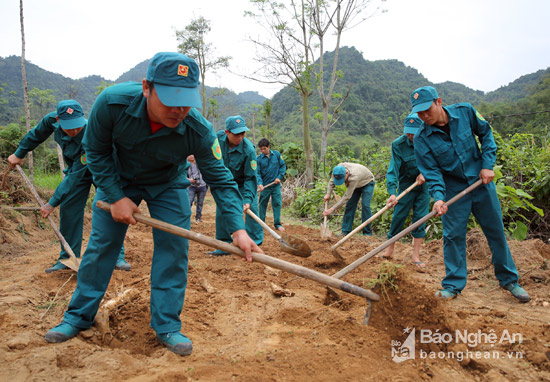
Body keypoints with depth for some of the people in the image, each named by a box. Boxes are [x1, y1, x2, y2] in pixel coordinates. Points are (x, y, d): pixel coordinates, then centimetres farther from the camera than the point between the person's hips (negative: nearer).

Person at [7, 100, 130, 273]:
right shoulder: (52, 119, -23)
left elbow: (75, 176, -35)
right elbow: (37, 134, 3)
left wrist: (53, 203, -31)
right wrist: (19, 153, 12)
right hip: (76, 168, 5)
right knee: (69, 210, 1)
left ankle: (118, 256, -7)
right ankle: (67, 258, 10)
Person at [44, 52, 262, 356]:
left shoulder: (199, 130, -34)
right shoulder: (112, 103, -34)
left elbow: (220, 179, -25)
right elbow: (96, 151, -17)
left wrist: (237, 229, -35)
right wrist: (115, 197, -20)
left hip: (168, 185, 0)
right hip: (118, 179, 1)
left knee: (173, 248, -6)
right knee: (101, 244, 5)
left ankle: (166, 326, 9)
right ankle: (79, 316, 24)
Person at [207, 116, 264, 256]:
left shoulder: (248, 150, -33)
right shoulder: (219, 137, -20)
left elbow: (251, 177, -29)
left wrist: (247, 199, -38)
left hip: (244, 183, -4)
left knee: (251, 210, -12)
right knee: (221, 211, 2)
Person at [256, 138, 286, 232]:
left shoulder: (277, 154, -1)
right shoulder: (259, 159, -5)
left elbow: (283, 166, 6)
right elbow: (257, 173, -6)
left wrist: (279, 177, -5)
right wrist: (260, 183, -21)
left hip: (276, 185, 1)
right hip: (265, 185, -1)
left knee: (277, 203, 1)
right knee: (263, 204, 8)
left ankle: (277, 224, 10)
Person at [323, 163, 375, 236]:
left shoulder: (354, 177, -45)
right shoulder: (338, 169, -27)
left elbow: (347, 197, -41)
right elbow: (331, 181, -5)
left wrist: (332, 209, -41)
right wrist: (328, 194, -17)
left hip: (367, 183, -6)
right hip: (356, 185, 6)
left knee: (365, 205, -20)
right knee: (350, 205, -4)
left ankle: (367, 233, -10)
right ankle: (345, 231, -1)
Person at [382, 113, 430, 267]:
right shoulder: (398, 145, -19)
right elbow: (393, 170, -25)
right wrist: (392, 192, -36)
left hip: (424, 184, 2)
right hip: (406, 184, -2)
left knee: (420, 217, 0)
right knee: (398, 217, -1)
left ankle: (415, 255, 7)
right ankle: (389, 250, 14)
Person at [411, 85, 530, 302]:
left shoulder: (465, 112, -12)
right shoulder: (421, 139, -15)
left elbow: (486, 134, 2)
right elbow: (431, 172, -13)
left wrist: (487, 165, -7)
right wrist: (438, 197, -28)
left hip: (481, 182, 1)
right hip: (454, 190, -1)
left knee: (496, 231, 11)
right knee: (453, 236, -1)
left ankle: (509, 279, 28)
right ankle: (453, 285, 14)